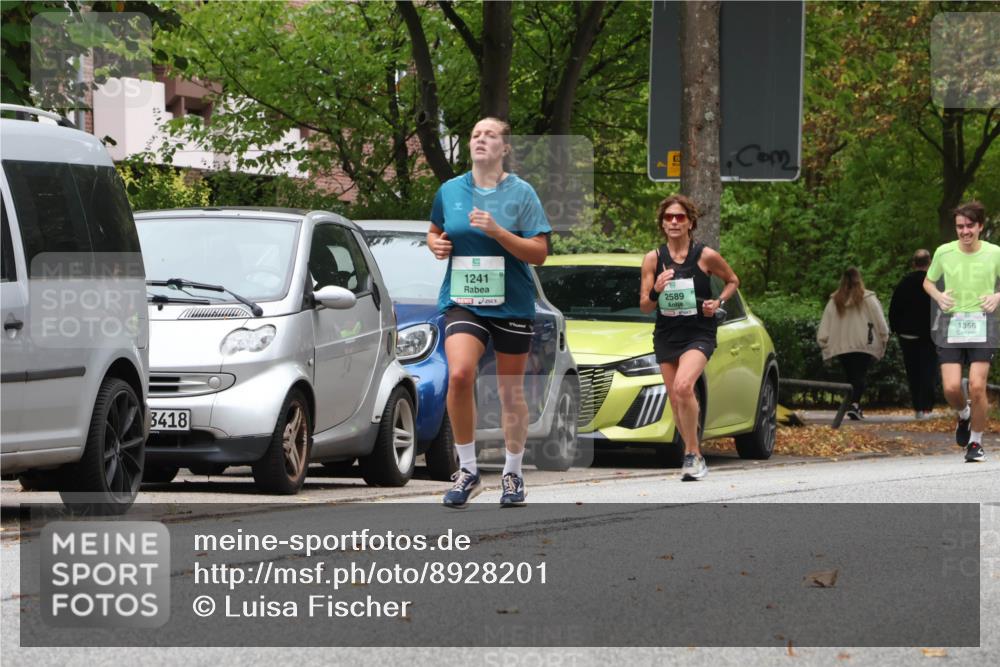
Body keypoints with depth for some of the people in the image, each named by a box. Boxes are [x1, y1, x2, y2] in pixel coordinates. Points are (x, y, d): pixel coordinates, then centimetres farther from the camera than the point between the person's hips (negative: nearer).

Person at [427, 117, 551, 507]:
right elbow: (434, 232, 23)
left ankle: (513, 474, 25)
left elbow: (539, 253, -8)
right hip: (462, 300, 1)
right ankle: (467, 470, -10)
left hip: (512, 303, -1)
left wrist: (496, 231, -20)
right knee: (459, 374, -22)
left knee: (511, 391, 8)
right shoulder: (450, 190, 5)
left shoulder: (521, 193, -3)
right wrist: (436, 244, -1)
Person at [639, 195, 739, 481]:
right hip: (666, 336, 4)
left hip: (699, 335, -4)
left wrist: (718, 302, -7)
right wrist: (656, 291, -19)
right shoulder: (653, 259, 0)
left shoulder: (706, 256, -6)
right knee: (676, 402, 7)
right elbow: (644, 306, 2)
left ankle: (692, 453, -17)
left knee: (683, 386, -28)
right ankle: (695, 458, 24)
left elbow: (732, 281, 12)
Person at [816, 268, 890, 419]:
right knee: (860, 377, -8)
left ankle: (856, 407, 15)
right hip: (863, 345, -3)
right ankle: (855, 404, -29)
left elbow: (825, 326, 4)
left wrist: (824, 343, 11)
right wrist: (884, 338, 11)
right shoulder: (868, 299, -3)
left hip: (841, 347, 3)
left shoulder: (834, 301, 5)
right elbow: (880, 322, -1)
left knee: (851, 378, 14)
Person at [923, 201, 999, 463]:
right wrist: (938, 295, -4)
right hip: (950, 323, 1)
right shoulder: (943, 253, 1)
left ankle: (975, 443, 8)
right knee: (951, 388, -9)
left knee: (977, 386, -10)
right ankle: (964, 414, 28)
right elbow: (928, 281, 17)